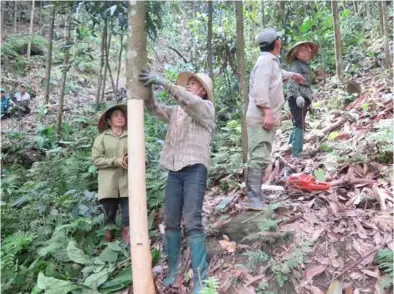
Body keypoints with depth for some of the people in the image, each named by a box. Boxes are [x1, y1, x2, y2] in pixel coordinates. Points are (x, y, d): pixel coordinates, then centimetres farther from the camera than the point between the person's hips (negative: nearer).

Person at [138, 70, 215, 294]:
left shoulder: (206, 107, 5)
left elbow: (190, 101, -16)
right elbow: (154, 108, 11)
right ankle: (173, 269, 17)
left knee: (192, 223, -13)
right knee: (171, 223, 6)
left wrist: (164, 82, -22)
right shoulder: (176, 111, 22)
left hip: (195, 168, -6)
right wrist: (147, 89, -7)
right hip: (175, 170, 6)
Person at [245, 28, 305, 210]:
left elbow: (278, 74, 47)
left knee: (262, 158, 11)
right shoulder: (266, 60, -10)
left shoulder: (272, 61, 23)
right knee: (259, 158, -17)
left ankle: (256, 195, 16)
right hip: (261, 118, -11)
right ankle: (254, 199, -21)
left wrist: (292, 75, 62)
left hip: (267, 117, 11)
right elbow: (260, 88, -22)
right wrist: (267, 112, -28)